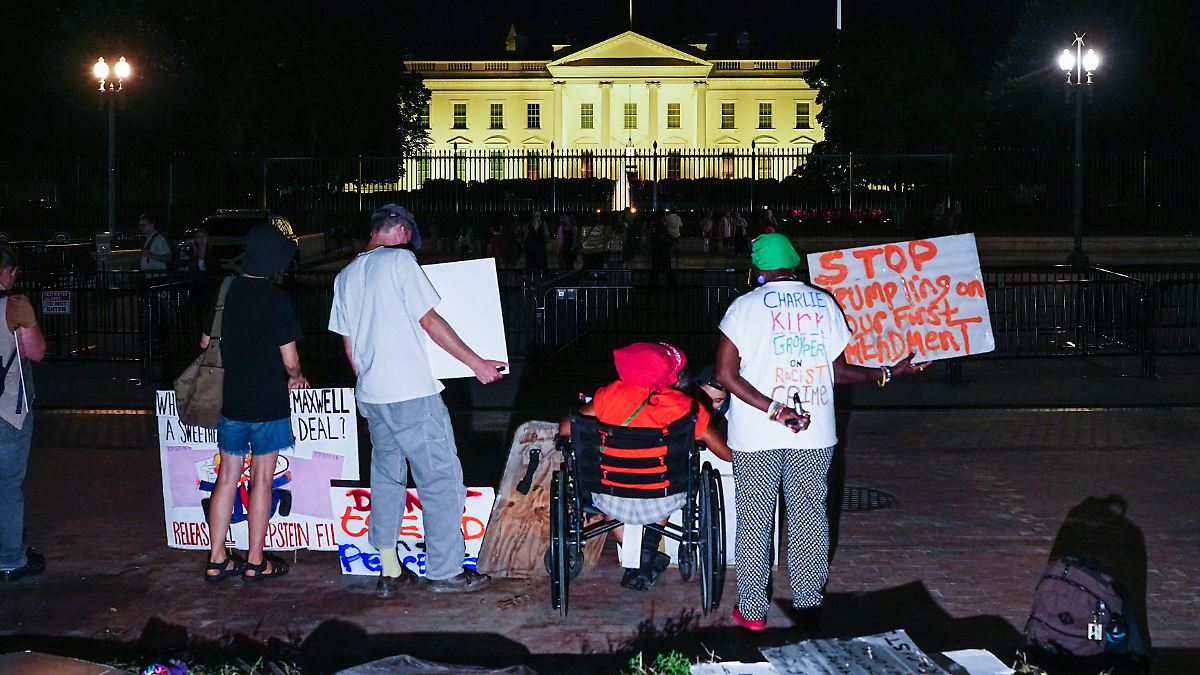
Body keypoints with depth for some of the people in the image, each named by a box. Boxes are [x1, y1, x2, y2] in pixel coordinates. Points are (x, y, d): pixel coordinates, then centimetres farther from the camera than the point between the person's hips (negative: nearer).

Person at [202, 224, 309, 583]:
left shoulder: (225, 292, 3)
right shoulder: (276, 298, -14)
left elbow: (206, 343, 15)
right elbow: (290, 358, -14)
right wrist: (295, 377, 8)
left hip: (231, 401, 5)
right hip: (268, 403, -5)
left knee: (226, 478, 11)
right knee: (262, 479, 4)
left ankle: (217, 559, 15)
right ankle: (255, 561, 11)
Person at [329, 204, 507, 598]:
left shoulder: (346, 275, 13)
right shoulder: (399, 260, -8)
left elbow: (349, 344, 15)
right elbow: (430, 322, -10)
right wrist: (477, 364, -5)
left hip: (371, 396, 8)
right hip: (413, 393, -8)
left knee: (386, 478, 14)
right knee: (441, 480, 0)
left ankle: (389, 572, 15)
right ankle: (445, 571, 3)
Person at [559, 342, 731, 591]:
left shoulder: (612, 393, -12)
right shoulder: (685, 407, -12)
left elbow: (565, 429, -4)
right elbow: (728, 453, -4)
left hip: (613, 502, 0)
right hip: (660, 503, 0)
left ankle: (636, 560, 26)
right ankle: (649, 552, 26)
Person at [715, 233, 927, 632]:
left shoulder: (746, 306, -4)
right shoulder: (823, 304, 2)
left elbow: (725, 374, -13)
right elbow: (838, 371, 3)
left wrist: (774, 410, -15)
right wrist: (888, 374, 16)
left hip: (756, 435, -2)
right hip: (814, 434, 2)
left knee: (754, 520, 8)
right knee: (809, 517, 13)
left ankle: (752, 610, 13)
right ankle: (808, 605, 18)